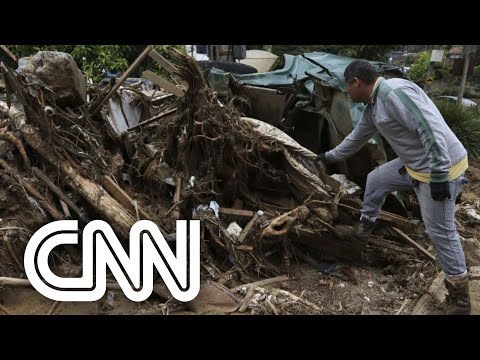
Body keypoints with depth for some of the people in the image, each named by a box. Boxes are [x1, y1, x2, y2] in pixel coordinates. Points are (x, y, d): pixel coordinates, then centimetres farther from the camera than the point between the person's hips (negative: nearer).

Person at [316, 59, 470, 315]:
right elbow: (357, 138, 24)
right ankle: (364, 227, 38)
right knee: (375, 180, 19)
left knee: (440, 232, -2)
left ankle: (459, 297, 14)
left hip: (440, 168, -10)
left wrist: (439, 175, -28)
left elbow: (431, 130, -29)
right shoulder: (372, 107, 9)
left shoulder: (395, 92, -24)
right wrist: (330, 156, 33)